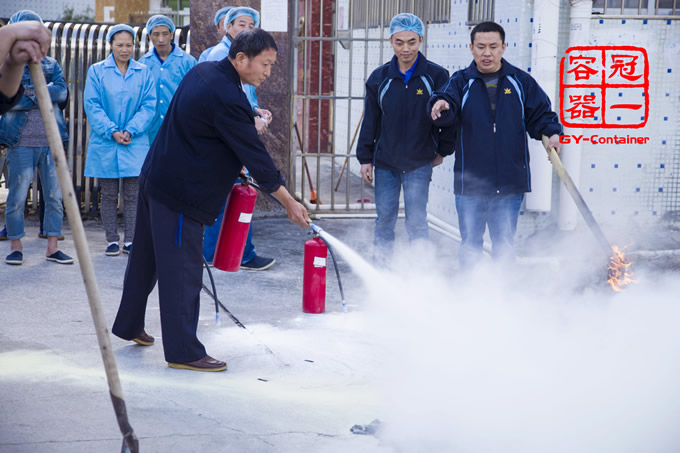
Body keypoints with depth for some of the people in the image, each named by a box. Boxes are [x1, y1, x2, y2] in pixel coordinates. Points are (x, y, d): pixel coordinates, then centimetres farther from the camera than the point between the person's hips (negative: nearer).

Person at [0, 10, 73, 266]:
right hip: (21, 142, -3)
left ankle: (52, 247, 10)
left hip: (51, 142, 3)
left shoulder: (51, 65, 14)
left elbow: (62, 91, -3)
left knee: (55, 196, 4)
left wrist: (29, 95, -11)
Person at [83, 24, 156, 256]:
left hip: (135, 144, 0)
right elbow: (92, 106, -3)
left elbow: (148, 106, 0)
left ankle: (130, 241, 8)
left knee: (132, 195, 1)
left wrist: (130, 131, -13)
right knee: (109, 195, 5)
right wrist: (112, 132, -14)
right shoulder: (97, 71, 3)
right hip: (105, 143, 0)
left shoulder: (144, 72, 6)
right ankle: (112, 240, 13)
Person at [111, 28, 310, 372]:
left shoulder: (203, 71, 7)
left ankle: (129, 326, 36)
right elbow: (254, 156, -19)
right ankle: (183, 351, 1)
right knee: (183, 270, -4)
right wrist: (289, 203, -12)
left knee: (147, 257, 21)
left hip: (155, 177, 10)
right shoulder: (227, 98, -23)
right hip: (180, 192, -10)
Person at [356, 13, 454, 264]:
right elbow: (370, 121, 6)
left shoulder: (436, 76, -6)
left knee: (417, 221, -2)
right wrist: (365, 158, 4)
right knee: (385, 219, 6)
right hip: (385, 163, 2)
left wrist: (442, 150, 4)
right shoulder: (380, 78, 0)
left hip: (420, 163, -2)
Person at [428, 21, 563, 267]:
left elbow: (540, 114, 11)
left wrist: (552, 132, -9)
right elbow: (446, 113, -14)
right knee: (470, 246, 8)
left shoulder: (520, 81, 5)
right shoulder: (461, 82, 2)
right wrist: (441, 105, -38)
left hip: (510, 184, 0)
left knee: (505, 247, 9)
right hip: (470, 184, 0)